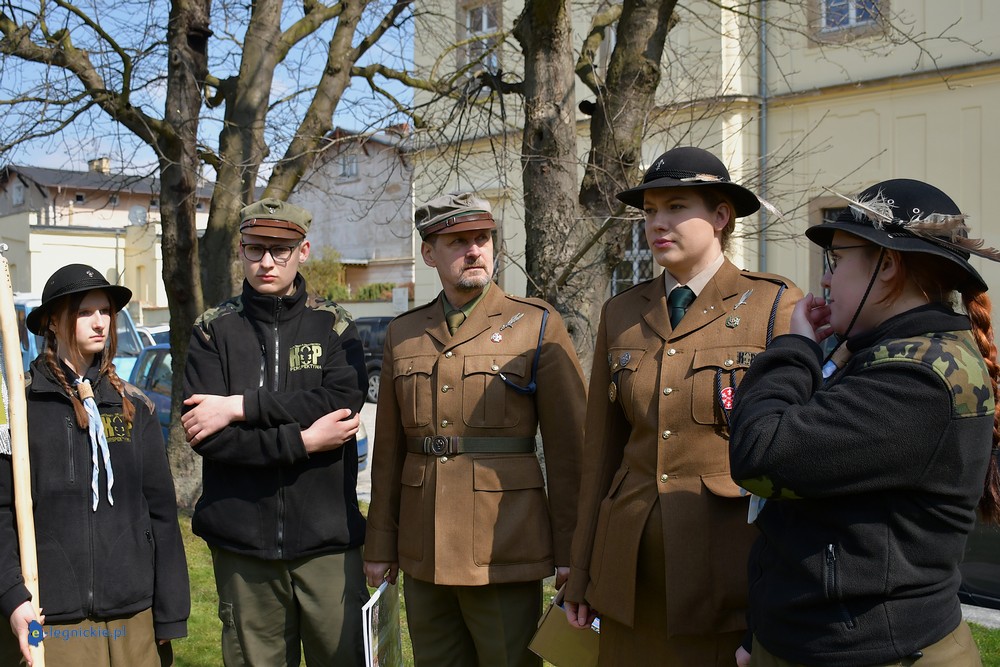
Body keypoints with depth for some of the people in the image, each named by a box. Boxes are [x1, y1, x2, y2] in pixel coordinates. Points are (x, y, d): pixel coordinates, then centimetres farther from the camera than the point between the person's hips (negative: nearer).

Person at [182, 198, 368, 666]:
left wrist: (241, 406, -14)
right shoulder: (215, 330, 5)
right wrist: (302, 441, -14)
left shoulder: (333, 325, 6)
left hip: (327, 539, 0)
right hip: (242, 542, 0)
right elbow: (205, 435, -7)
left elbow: (343, 399, -13)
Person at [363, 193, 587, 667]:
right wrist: (380, 545, 11)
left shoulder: (538, 326, -2)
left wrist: (570, 551, -7)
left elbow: (569, 446, -5)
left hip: (505, 552, -4)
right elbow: (389, 449, 12)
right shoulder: (402, 334, 9)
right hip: (423, 553, 4)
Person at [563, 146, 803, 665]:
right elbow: (602, 449, 9)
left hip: (730, 562, -4)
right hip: (633, 569, 4)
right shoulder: (622, 314, 7)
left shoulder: (774, 306, -5)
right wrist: (581, 575, 9)